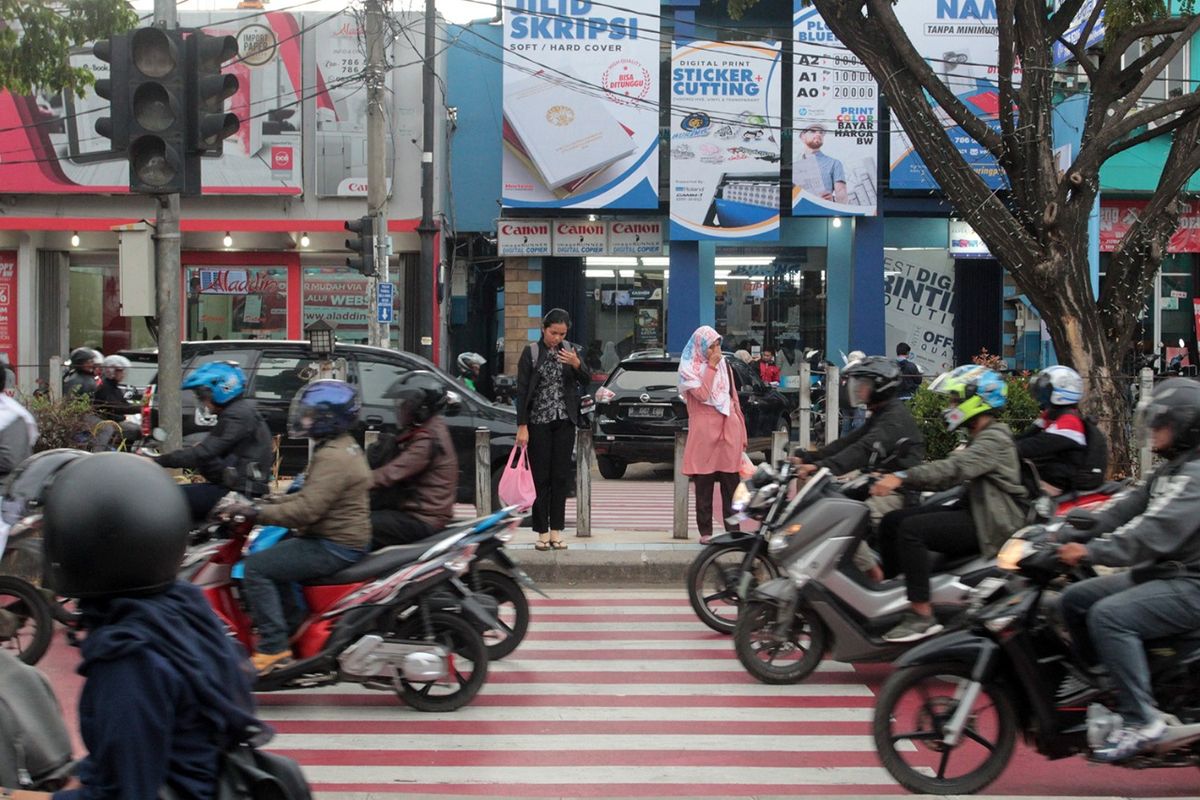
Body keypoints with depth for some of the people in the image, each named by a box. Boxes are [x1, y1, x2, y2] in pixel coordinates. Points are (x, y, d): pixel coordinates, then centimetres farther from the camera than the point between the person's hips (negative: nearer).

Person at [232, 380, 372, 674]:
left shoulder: (333, 458, -20)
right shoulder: (345, 448, 14)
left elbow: (307, 510, -27)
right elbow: (314, 496, 23)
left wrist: (256, 512, -21)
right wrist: (274, 500, 13)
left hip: (333, 547, -11)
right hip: (344, 540, 11)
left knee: (256, 567, -14)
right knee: (273, 556, 24)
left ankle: (273, 648, -14)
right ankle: (293, 630, 24)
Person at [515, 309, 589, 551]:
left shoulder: (571, 351, 6)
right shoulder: (531, 353, -4)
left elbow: (586, 381, 3)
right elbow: (522, 391, -6)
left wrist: (576, 364, -18)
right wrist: (522, 426, -11)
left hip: (564, 422, 3)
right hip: (539, 423, -3)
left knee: (561, 477, 4)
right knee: (540, 477, 1)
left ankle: (556, 530, 11)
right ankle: (542, 532, 6)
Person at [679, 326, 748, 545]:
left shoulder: (724, 365, 15)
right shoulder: (689, 368, 0)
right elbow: (702, 394, -15)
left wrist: (741, 429, 15)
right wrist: (711, 367, -12)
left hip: (728, 427, 4)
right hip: (704, 428, -4)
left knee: (731, 482, 2)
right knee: (704, 482, 0)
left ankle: (733, 529, 5)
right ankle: (705, 531, 4)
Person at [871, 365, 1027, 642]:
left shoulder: (995, 438, -12)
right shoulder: (979, 439, 21)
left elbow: (954, 468, -28)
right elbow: (948, 476, 16)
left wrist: (902, 477, -36)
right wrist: (892, 478, 5)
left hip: (991, 524, -10)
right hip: (974, 512, 10)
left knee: (912, 529, -27)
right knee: (891, 522, 2)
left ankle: (922, 616, -28)